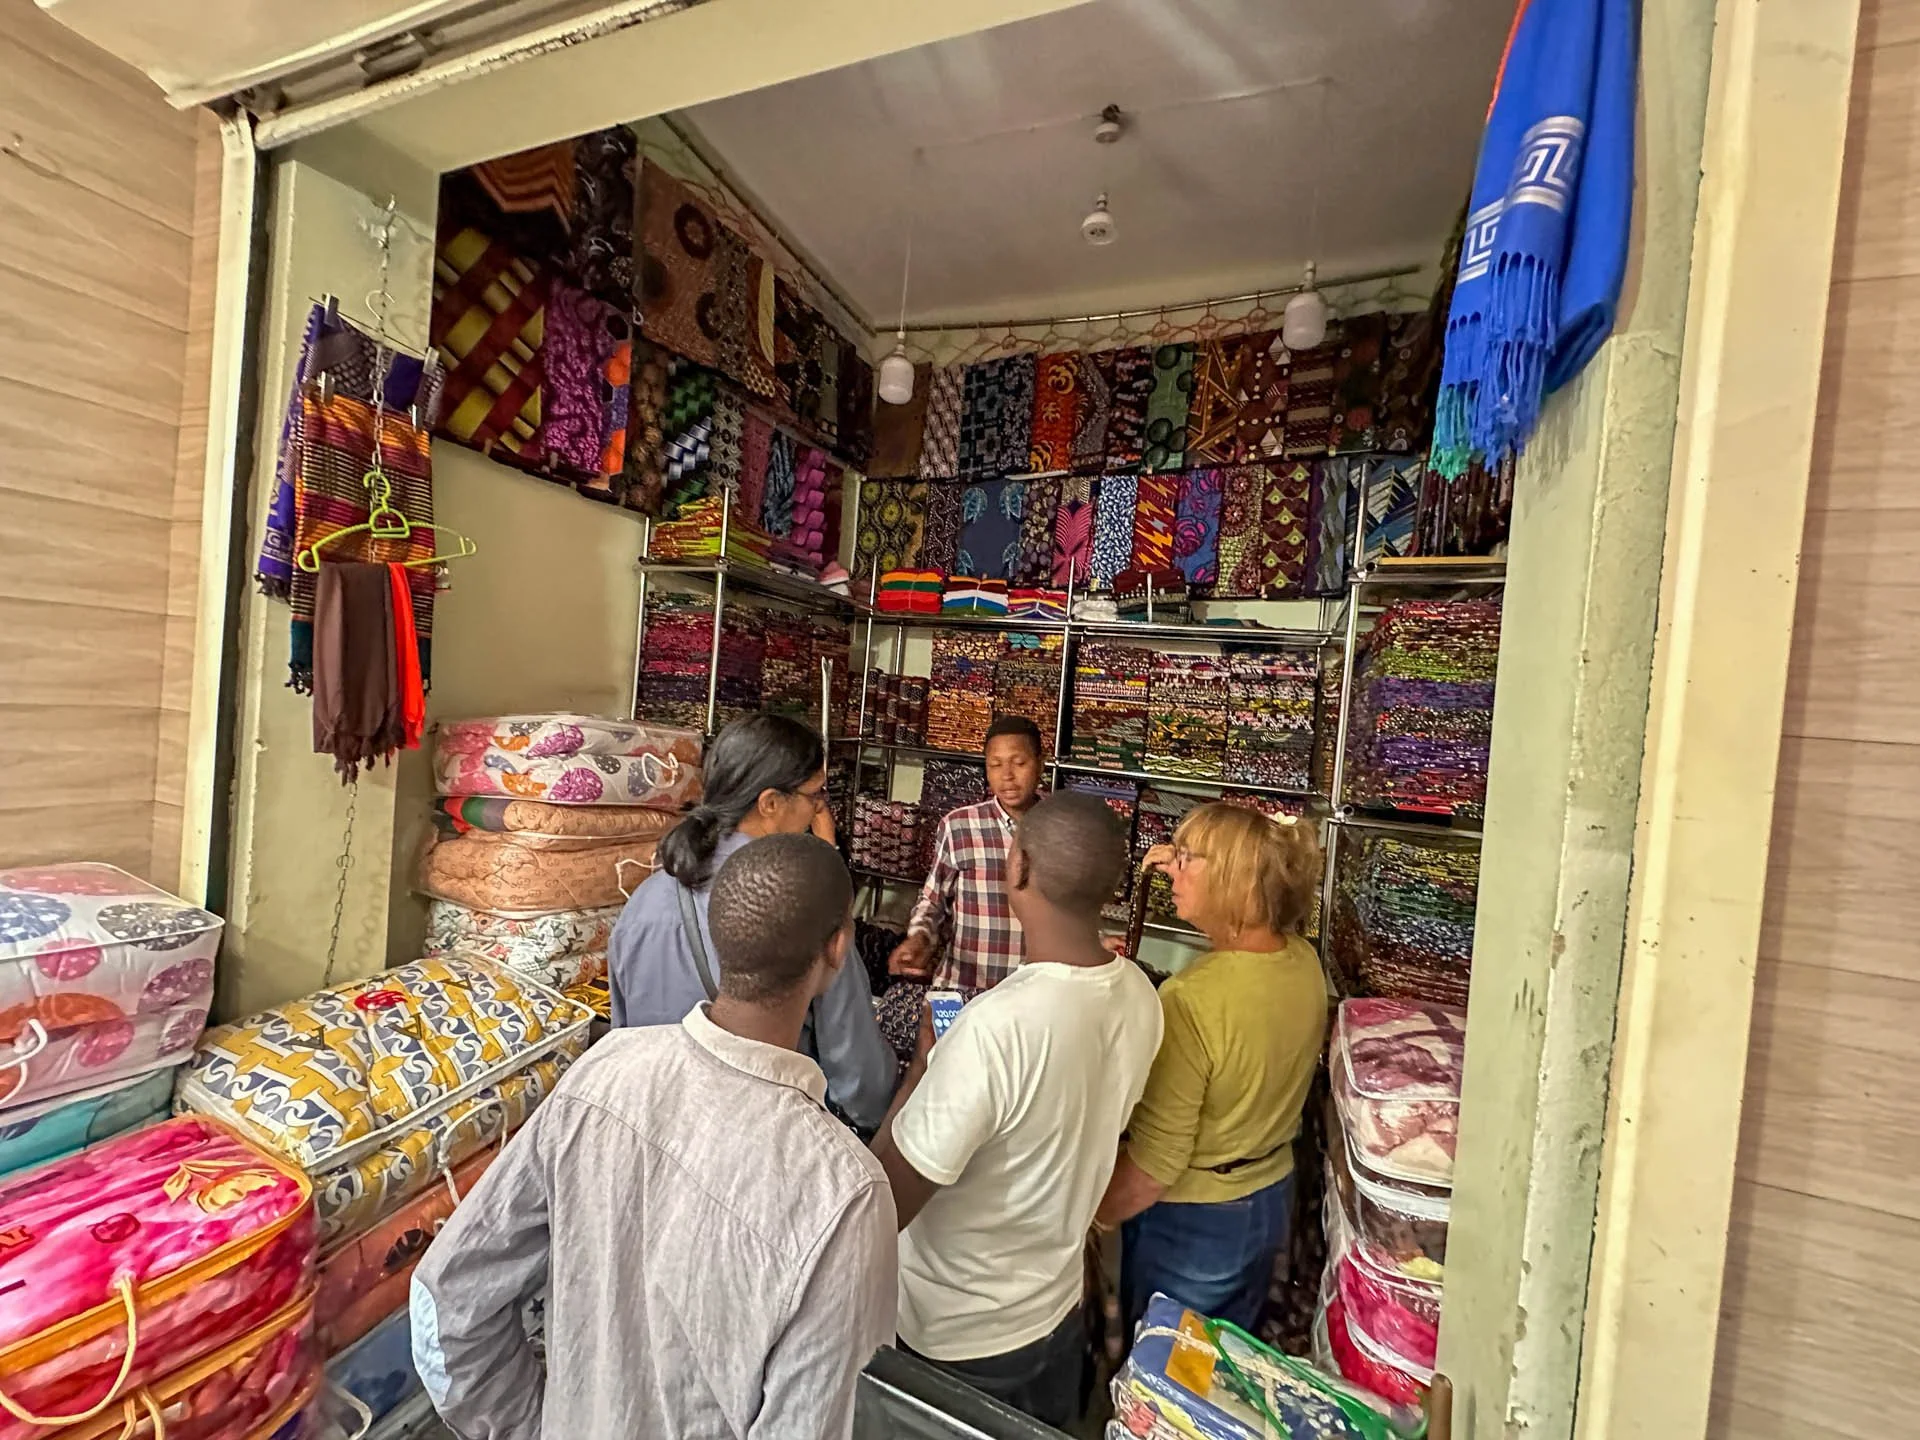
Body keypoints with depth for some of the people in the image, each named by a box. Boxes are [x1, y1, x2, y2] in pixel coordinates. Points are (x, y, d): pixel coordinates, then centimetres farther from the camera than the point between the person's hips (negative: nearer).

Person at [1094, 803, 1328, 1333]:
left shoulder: (1192, 1000, -34)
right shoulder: (1304, 961, -13)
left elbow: (1155, 1160, -27)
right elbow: (1247, 923, 13)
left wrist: (1094, 1217, -11)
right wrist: (1191, 872, 3)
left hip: (1190, 1224, -6)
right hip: (1271, 1198, 7)